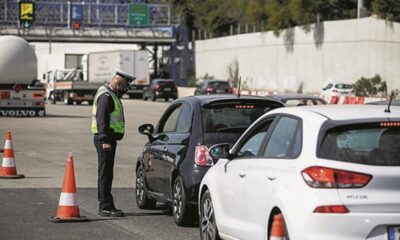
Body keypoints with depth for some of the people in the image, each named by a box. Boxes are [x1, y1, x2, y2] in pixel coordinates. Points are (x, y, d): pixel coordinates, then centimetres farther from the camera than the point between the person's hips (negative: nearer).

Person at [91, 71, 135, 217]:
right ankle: (105, 207, -10)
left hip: (108, 138, 11)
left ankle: (105, 205, 21)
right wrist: (105, 140, -27)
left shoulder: (111, 95, 19)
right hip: (105, 139, -11)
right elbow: (102, 119, -22)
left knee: (107, 173, 15)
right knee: (105, 173, -10)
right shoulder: (106, 96, -15)